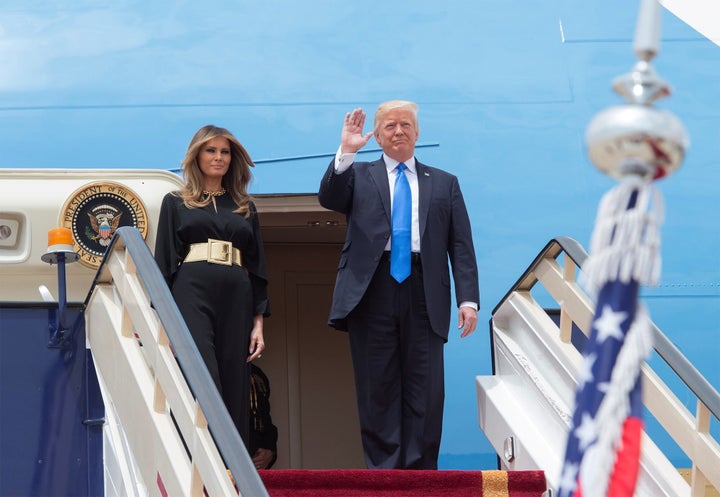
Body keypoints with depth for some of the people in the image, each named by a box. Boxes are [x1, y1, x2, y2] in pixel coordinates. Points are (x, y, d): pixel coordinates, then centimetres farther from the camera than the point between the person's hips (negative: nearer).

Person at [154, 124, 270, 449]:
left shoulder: (245, 208, 21)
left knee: (234, 391, -2)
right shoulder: (176, 203, 14)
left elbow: (257, 267, 18)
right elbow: (164, 262, 7)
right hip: (192, 294, -3)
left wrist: (258, 323, 8)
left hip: (236, 300, 3)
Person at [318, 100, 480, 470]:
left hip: (424, 295, 1)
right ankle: (382, 470, 6)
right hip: (371, 291, 0)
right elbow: (328, 198, -3)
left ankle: (420, 473, 2)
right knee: (378, 388, 1)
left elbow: (461, 246, 10)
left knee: (425, 391, -3)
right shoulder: (358, 176, 16)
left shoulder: (444, 184, 17)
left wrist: (468, 299, 0)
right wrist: (345, 152, -13)